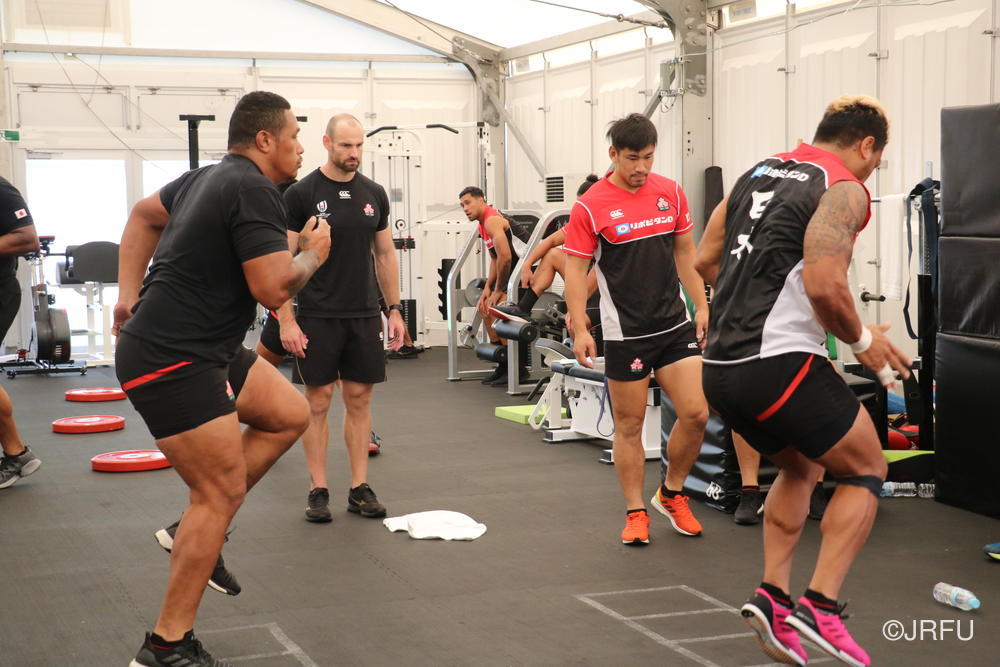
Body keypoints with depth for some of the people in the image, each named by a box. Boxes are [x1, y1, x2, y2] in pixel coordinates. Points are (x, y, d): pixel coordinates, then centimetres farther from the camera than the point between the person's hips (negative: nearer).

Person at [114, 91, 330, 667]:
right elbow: (274, 288, -23)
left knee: (290, 415, 16)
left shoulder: (214, 178, 14)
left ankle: (194, 532, 18)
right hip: (172, 361, -10)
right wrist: (313, 253, -4)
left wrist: (130, 293, 20)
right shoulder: (255, 193, -17)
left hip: (207, 347, 10)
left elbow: (145, 214, 26)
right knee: (222, 494, -7)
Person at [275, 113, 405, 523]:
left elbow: (385, 254, 14)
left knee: (359, 399, 7)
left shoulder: (373, 194, 8)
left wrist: (394, 310, 9)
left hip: (364, 316, 4)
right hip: (318, 317, -4)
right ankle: (318, 490, 10)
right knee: (318, 401, 1)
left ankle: (359, 488, 13)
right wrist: (287, 320, -13)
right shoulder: (301, 194, -6)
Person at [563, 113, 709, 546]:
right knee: (629, 425, 3)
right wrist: (580, 329, -15)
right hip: (625, 333, -4)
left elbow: (685, 252, 14)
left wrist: (702, 306, 10)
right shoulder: (590, 207, -8)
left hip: (675, 325, 4)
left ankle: (671, 493, 19)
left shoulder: (671, 193, 5)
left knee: (696, 413, -4)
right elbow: (576, 269, -7)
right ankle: (636, 513, 18)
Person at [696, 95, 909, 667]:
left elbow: (706, 261, 19)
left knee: (800, 468, 28)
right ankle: (821, 605, 1)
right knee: (866, 471, 12)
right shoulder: (844, 189, -7)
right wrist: (862, 341, -4)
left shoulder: (758, 173, 17)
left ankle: (774, 597, 18)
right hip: (780, 366, -8)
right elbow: (825, 285, -21)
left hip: (722, 368, 8)